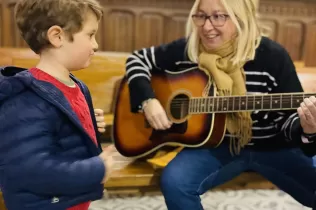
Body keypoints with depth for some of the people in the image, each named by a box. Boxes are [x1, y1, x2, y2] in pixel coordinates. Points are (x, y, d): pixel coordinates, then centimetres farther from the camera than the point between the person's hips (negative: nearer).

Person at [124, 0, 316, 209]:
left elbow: (289, 119, -9)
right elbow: (137, 59, 4)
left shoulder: (272, 56, -13)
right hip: (216, 144, 1)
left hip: (273, 147, 0)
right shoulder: (186, 49, -7)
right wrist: (148, 100, -11)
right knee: (174, 182, -27)